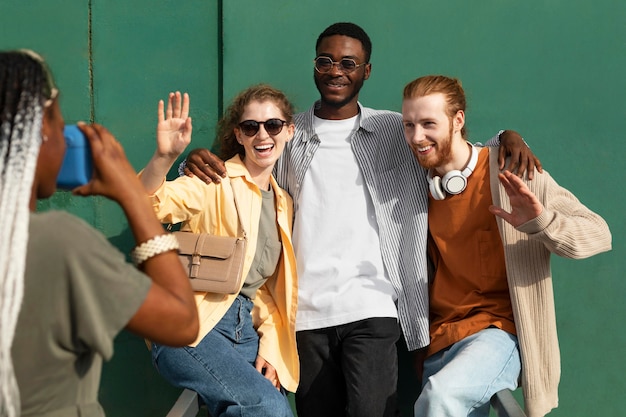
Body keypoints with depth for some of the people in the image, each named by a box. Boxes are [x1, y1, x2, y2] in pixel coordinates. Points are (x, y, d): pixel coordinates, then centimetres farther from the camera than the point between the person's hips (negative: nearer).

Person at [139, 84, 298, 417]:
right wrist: (164, 157, -40)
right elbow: (147, 205, -22)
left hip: (245, 330, 7)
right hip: (192, 326, -6)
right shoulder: (217, 182, -4)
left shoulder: (283, 204, 15)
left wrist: (269, 348, 7)